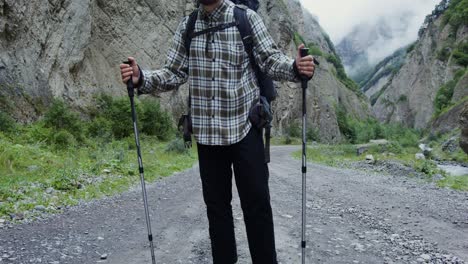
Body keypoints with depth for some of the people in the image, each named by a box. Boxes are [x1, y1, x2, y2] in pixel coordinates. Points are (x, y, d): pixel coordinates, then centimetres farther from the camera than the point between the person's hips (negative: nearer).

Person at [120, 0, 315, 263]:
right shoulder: (187, 26, 8)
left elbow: (271, 59, -6)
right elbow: (175, 73, 6)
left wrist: (296, 68, -27)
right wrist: (141, 78, -10)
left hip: (244, 127, -3)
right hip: (207, 132, 4)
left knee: (257, 202, 2)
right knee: (216, 202, 13)